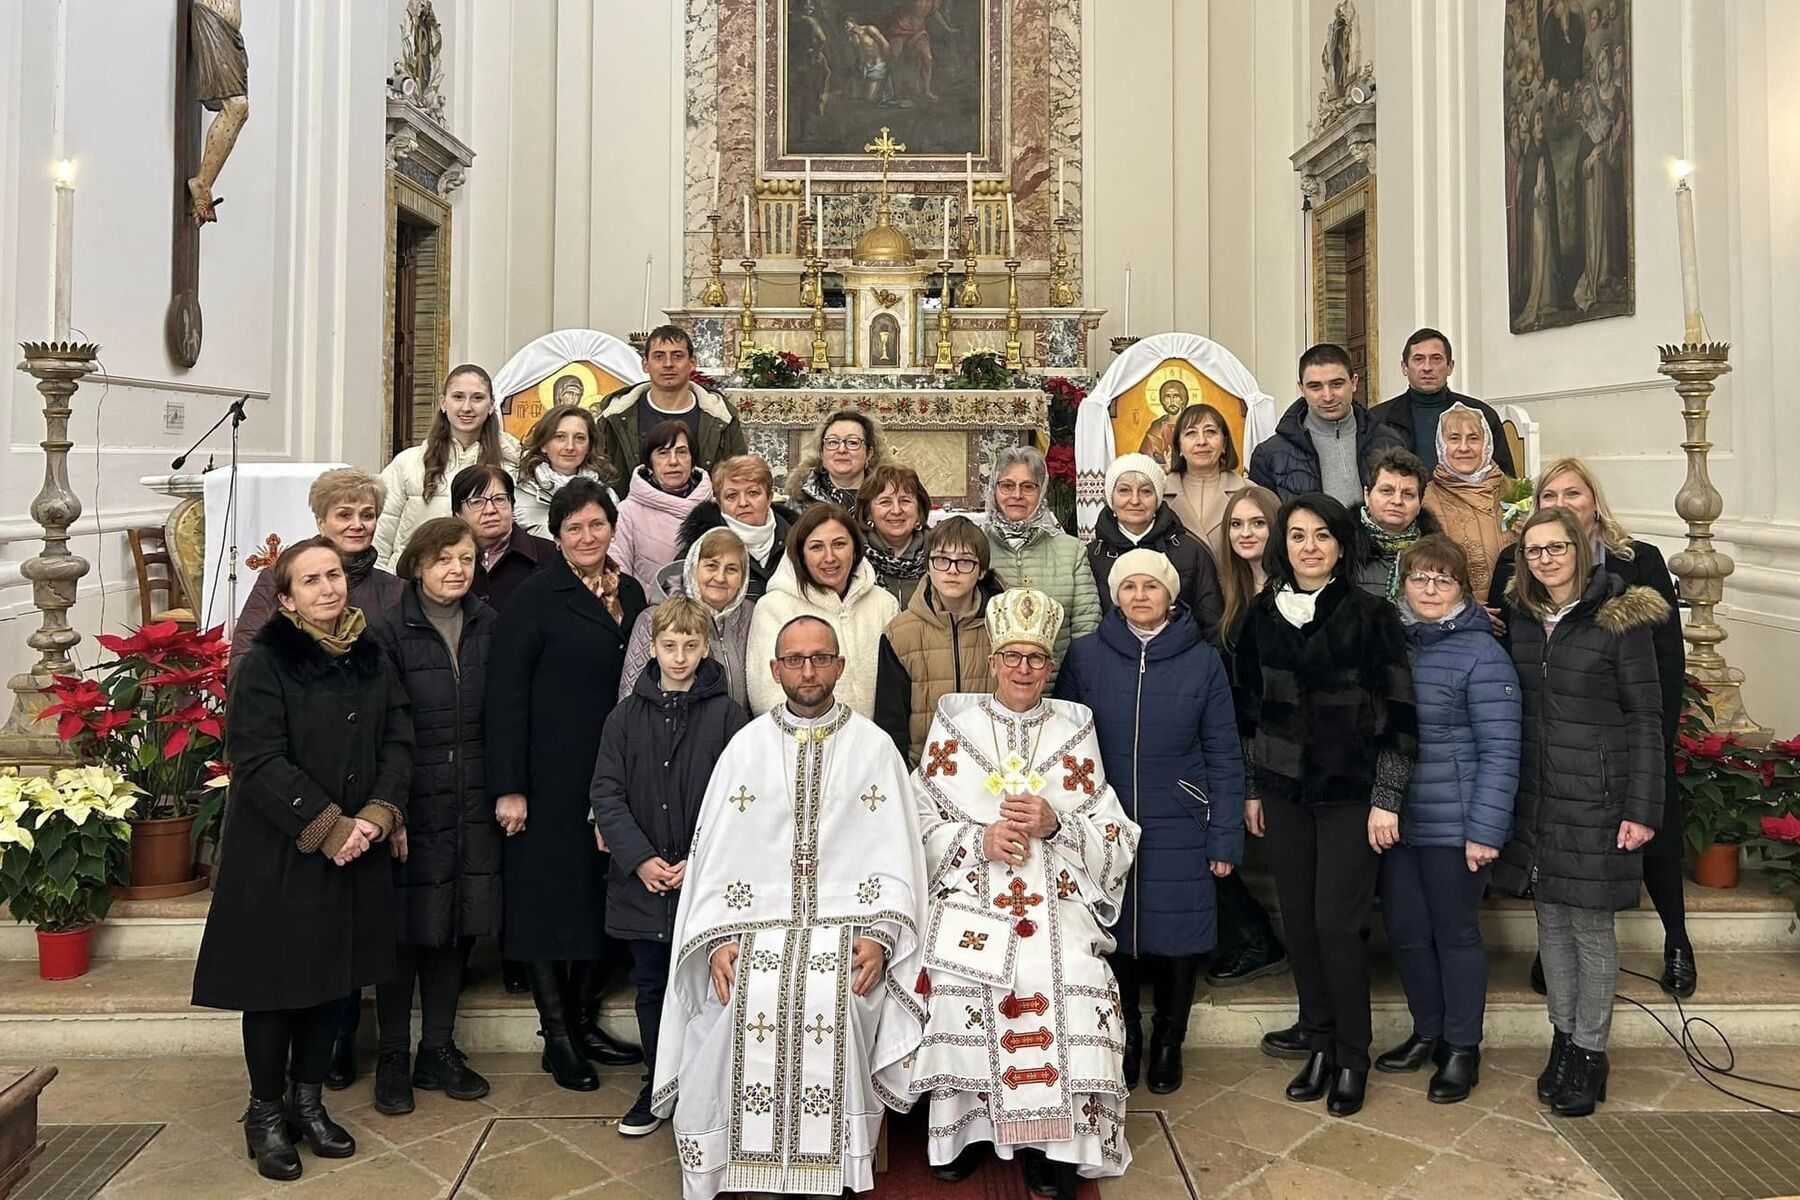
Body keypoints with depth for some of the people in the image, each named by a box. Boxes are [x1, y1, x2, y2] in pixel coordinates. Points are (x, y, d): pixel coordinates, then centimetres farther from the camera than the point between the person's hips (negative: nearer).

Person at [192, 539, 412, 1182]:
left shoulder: (373, 660, 6)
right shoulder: (264, 664, -10)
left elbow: (397, 742, 3)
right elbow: (259, 761, -17)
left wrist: (377, 816, -13)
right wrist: (328, 828, -19)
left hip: (356, 853, 5)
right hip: (280, 856, -5)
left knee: (335, 978, 12)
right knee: (278, 981, 6)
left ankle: (307, 1100, 29)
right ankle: (265, 1113, 23)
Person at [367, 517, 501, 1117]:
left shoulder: (489, 627, 5)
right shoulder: (389, 632, -8)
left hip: (473, 805, 4)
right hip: (413, 804, -4)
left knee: (457, 927, 11)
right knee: (406, 929, 5)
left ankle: (438, 1050, 26)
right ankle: (393, 1056, 21)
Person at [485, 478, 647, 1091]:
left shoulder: (631, 594, 9)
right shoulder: (536, 597, -9)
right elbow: (505, 693, -12)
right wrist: (508, 786, -16)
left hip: (614, 776, 6)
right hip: (552, 778, -5)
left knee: (600, 898, 12)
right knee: (549, 897, 3)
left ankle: (584, 1022, 27)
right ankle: (557, 1037, 15)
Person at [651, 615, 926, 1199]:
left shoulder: (873, 746, 6)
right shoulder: (746, 745, 10)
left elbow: (895, 854, 1)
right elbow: (718, 854, 6)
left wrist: (879, 937, -12)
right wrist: (719, 939, -7)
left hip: (847, 918, -1)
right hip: (758, 918, 1)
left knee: (832, 1003, -27)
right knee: (742, 1003, -25)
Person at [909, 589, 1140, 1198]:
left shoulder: (1075, 725, 10)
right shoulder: (954, 718, 8)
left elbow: (1115, 838, 7)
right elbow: (920, 823, 4)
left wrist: (1056, 823, -11)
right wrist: (980, 840, -12)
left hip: (1056, 897, 0)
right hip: (969, 896, 0)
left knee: (1066, 977, -25)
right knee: (954, 972, -25)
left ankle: (1052, 1143, -5)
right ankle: (964, 1126, -1)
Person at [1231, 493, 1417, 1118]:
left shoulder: (1371, 616, -6)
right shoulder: (1262, 615, 5)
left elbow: (1399, 711, -6)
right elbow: (1247, 706, 10)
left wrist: (1386, 799, -9)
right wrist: (1251, 788, 10)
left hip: (1349, 793, -4)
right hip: (1284, 792, 4)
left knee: (1338, 923, -4)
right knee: (1299, 921, 8)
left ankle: (1352, 1058, 15)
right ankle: (1319, 1044, 24)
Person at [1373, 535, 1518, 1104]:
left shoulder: (1480, 652, -10)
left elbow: (1500, 751, -12)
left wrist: (1486, 830, -16)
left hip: (1453, 823, -5)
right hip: (1395, 817, 5)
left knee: (1455, 933, 7)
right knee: (1405, 930, 13)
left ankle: (1463, 1048, 23)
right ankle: (1426, 1032, 32)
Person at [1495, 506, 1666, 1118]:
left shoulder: (1620, 618, -8)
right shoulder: (1519, 618, 6)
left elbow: (1645, 717, -7)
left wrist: (1642, 809, -11)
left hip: (1595, 799, -4)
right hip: (1534, 797, 4)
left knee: (1590, 925, 4)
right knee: (1551, 920, 12)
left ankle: (1590, 1052, 18)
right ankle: (1562, 1039, 26)